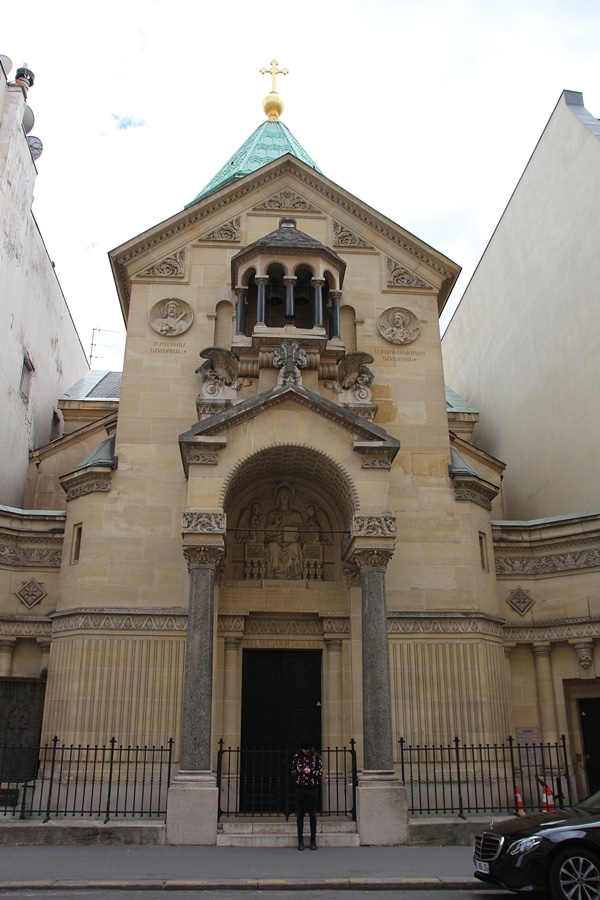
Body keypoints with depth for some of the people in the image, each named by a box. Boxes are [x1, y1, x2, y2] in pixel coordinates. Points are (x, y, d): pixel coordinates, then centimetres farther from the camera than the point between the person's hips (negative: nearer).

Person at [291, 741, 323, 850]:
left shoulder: (316, 757, -2)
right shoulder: (297, 756, 2)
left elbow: (320, 773, -1)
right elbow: (292, 772, 9)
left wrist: (311, 771, -17)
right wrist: (297, 770, -12)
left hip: (312, 788, -1)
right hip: (300, 788, 1)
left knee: (312, 815, 5)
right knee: (300, 814, 3)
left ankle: (313, 840, 15)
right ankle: (300, 840, 10)